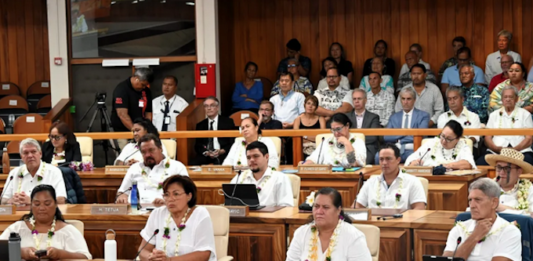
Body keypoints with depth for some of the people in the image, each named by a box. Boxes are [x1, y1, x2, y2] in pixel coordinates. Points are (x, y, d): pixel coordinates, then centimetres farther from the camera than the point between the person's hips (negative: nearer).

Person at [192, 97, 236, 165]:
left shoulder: (228, 122, 10)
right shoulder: (200, 125, 18)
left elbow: (233, 142, 6)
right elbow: (198, 145, 13)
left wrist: (222, 151, -12)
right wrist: (205, 152, -9)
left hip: (223, 154, -2)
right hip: (205, 156, 3)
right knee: (193, 164, -29)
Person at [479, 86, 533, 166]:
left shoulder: (525, 114, 16)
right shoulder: (494, 115, 22)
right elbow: (487, 138, 14)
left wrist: (515, 149, -12)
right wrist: (497, 148, -8)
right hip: (495, 152, 1)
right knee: (480, 162, -31)